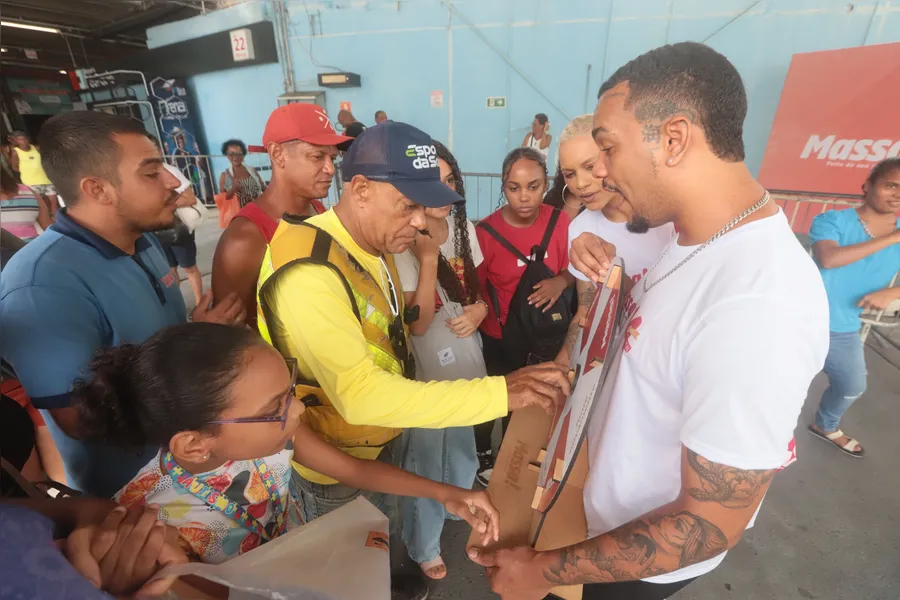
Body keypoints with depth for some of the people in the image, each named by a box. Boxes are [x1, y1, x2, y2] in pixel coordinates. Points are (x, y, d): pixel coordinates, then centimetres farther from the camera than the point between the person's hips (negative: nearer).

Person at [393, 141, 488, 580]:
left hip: (466, 359, 6)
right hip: (425, 369, -6)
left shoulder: (463, 226, -2)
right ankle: (423, 544, 42)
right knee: (426, 459, 14)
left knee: (462, 446, 28)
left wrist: (480, 308, -12)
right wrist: (428, 256, -34)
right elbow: (417, 323, -26)